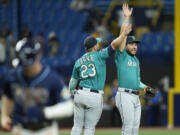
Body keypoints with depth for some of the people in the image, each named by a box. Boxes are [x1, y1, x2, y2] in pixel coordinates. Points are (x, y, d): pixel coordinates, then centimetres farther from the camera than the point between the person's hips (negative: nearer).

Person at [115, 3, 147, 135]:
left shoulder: (136, 60, 20)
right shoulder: (121, 56, -3)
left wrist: (144, 87, 10)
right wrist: (127, 18, -16)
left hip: (136, 96, 8)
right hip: (125, 95, -8)